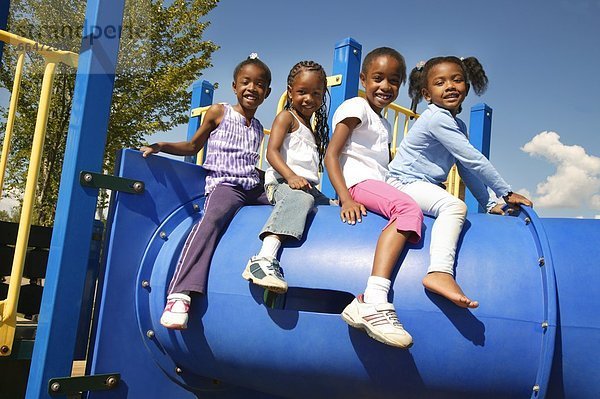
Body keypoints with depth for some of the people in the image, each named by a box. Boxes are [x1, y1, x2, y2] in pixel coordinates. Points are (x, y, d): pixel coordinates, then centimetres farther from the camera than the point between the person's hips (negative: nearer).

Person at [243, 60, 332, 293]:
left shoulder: (313, 128, 31)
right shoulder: (286, 117, 6)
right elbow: (272, 152, -8)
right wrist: (291, 176, -26)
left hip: (308, 186, 9)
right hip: (282, 181, -9)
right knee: (300, 198, -39)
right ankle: (265, 260, -57)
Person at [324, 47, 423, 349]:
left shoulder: (383, 123, 31)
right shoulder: (356, 108, 4)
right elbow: (331, 156, -7)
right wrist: (346, 199, -20)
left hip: (378, 186, 9)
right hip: (358, 182, -9)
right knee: (409, 208, -32)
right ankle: (373, 301, -46)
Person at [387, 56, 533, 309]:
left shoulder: (458, 126, 16)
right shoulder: (437, 119, -14)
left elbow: (467, 170, 16)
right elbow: (473, 160, -16)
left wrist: (488, 204, 10)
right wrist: (506, 193, -10)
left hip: (425, 187, 10)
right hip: (404, 182, -10)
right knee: (454, 206, -30)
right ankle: (440, 272, -44)